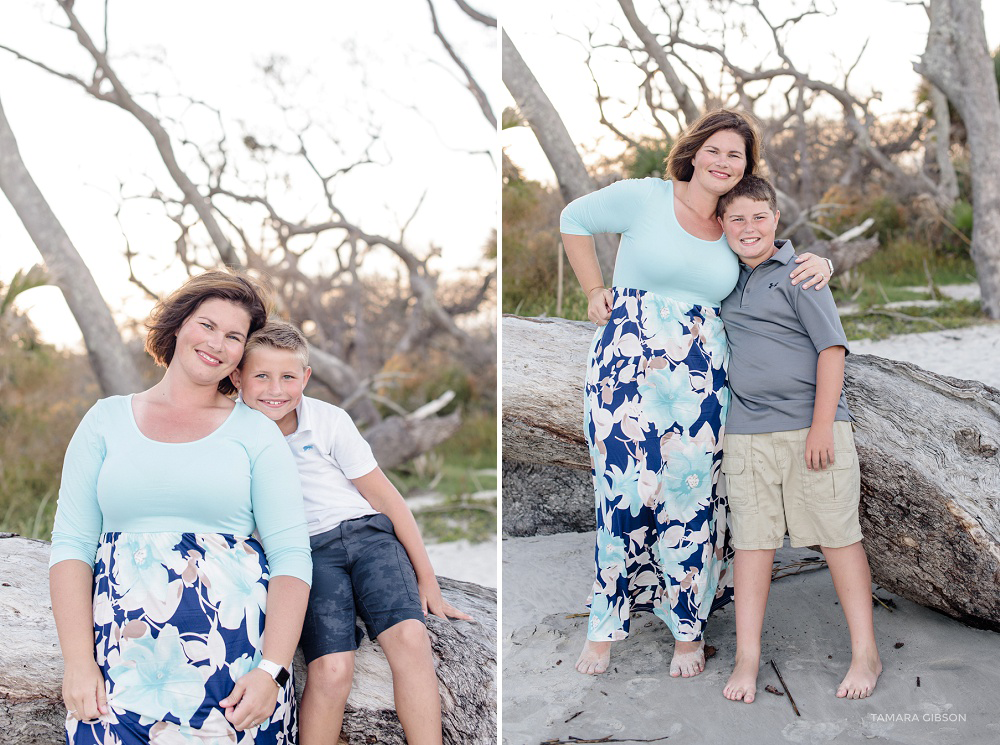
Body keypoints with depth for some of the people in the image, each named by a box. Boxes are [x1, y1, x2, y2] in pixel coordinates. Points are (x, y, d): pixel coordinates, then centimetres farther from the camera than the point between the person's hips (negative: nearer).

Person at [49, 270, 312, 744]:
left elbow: (291, 555, 0)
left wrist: (272, 670, -12)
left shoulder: (256, 432, 7)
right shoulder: (108, 419, 11)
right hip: (120, 666, 1)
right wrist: (79, 662, -6)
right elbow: (71, 542, 5)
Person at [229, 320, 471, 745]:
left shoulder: (329, 421, 1)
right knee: (331, 670, -26)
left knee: (409, 636, -28)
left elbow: (384, 496, 6)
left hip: (368, 534, 1)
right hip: (307, 551, 0)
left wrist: (427, 579, 5)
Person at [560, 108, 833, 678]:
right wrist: (595, 290, 8)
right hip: (628, 363, -3)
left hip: (700, 375, 3)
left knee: (691, 497, 4)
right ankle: (607, 621, 13)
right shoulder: (644, 198, 0)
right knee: (626, 491, -5)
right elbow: (575, 220, 13)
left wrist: (819, 263, 4)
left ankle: (688, 629, 19)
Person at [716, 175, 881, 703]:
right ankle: (747, 659, 9)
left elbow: (832, 348, -8)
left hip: (810, 424, -5)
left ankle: (865, 653, 11)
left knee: (838, 536, 1)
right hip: (747, 431, 5)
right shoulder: (731, 279, 15)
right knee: (750, 541, 4)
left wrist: (822, 427, -15)